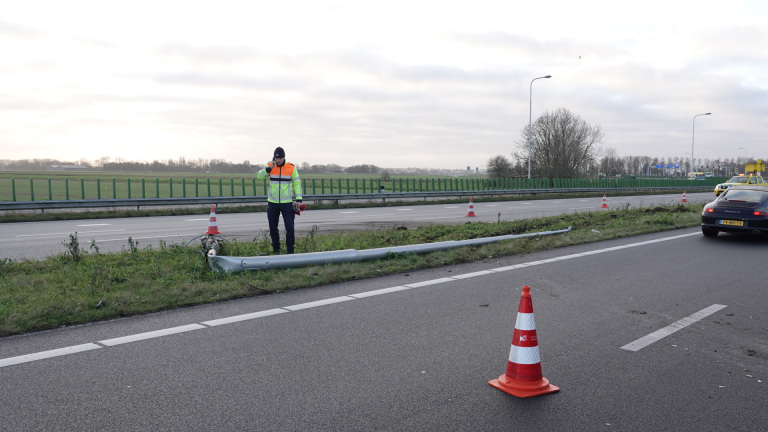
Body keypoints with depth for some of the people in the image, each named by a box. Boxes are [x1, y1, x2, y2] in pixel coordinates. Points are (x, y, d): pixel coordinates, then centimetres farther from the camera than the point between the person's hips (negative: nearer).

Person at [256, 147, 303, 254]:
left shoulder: (291, 167, -3)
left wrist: (298, 199, -6)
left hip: (287, 203, -2)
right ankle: (276, 249, 23)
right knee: (273, 228, 9)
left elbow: (297, 183, 1)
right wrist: (269, 168, -19)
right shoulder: (270, 166, 3)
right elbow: (259, 176, -6)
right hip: (272, 202, 2)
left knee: (289, 228, -4)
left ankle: (290, 250, 5)